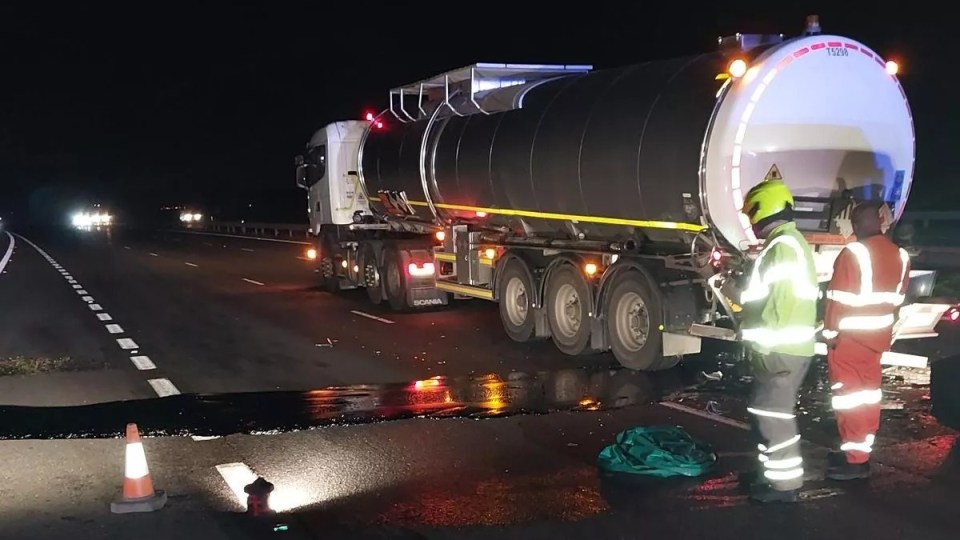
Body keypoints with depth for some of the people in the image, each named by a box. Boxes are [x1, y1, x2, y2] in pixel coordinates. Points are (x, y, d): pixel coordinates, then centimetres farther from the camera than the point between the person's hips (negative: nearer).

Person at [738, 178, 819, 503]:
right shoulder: (789, 243, 18)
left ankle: (785, 484, 2)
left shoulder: (783, 245, -17)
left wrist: (761, 344, -19)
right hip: (785, 348, 11)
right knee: (772, 414, 16)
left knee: (773, 416, -5)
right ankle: (779, 476, 24)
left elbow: (781, 301, -23)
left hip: (780, 350, -11)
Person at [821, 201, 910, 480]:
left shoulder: (853, 253, -18)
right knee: (869, 391, 14)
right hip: (877, 336, 8)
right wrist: (884, 328, 20)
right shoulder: (901, 256, 6)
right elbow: (897, 299, 12)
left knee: (849, 393, -1)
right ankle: (862, 449, 23)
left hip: (849, 337, -7)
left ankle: (855, 460, 1)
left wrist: (830, 332, -10)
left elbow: (838, 298, -18)